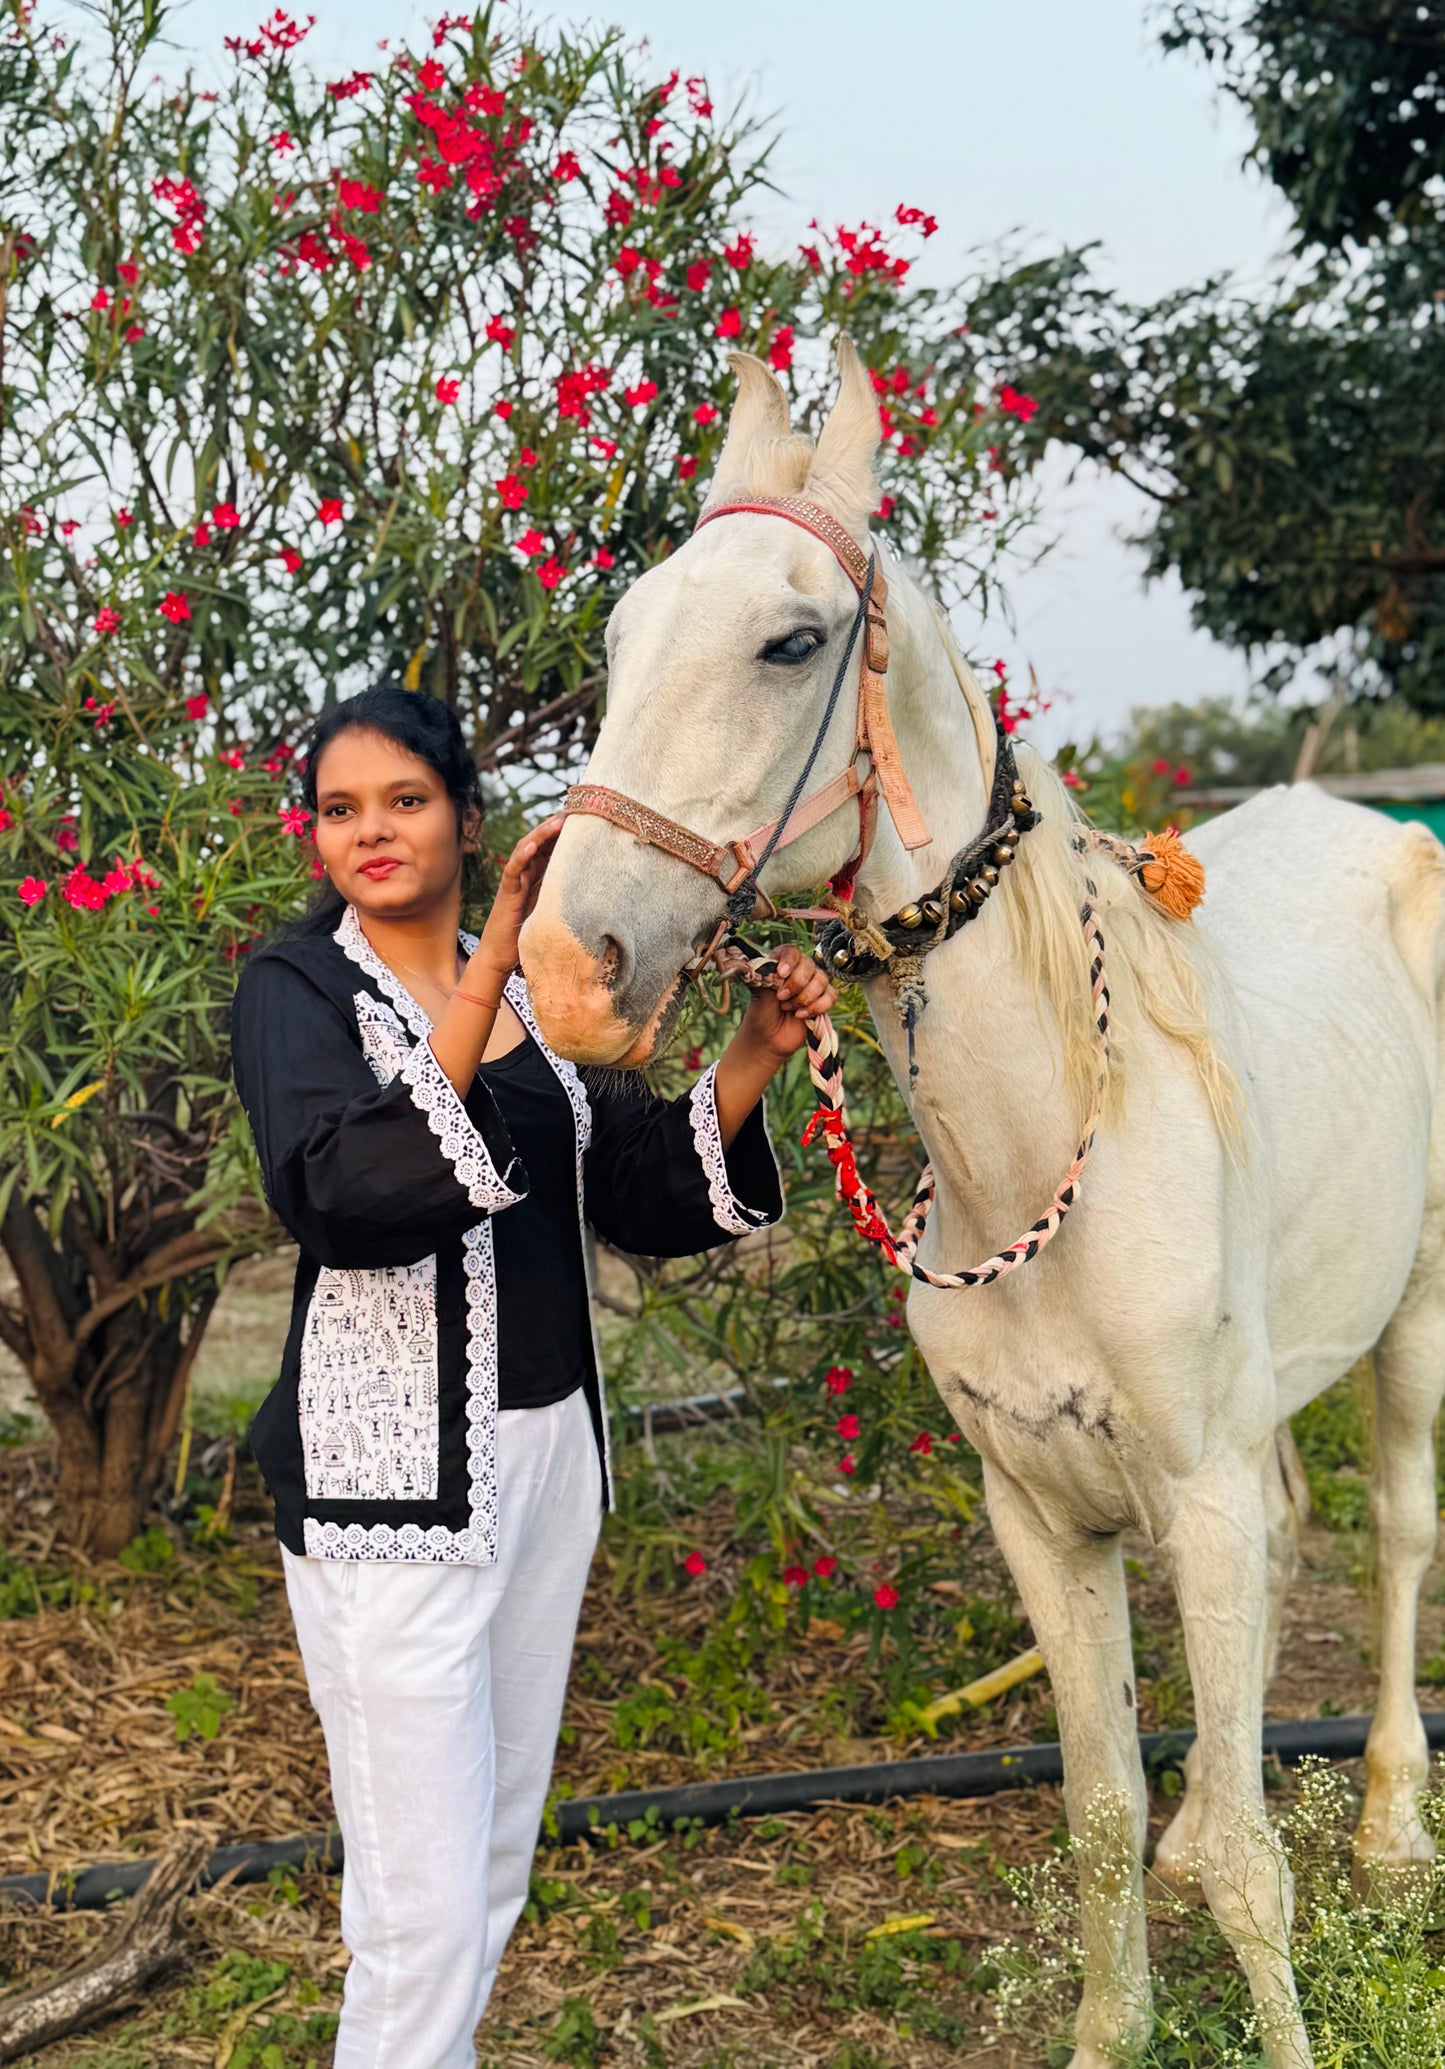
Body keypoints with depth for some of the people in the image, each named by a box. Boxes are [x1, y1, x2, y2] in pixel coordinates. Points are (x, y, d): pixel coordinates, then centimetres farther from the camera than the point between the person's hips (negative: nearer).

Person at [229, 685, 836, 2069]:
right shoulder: (297, 988, -7)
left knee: (499, 1858, 17)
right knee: (422, 1904, -5)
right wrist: (488, 979, -32)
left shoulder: (534, 991, 10)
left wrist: (753, 1053, -4)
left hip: (547, 1443, 6)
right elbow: (341, 1198, -27)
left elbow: (648, 1197, 11)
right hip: (390, 1470, -6)